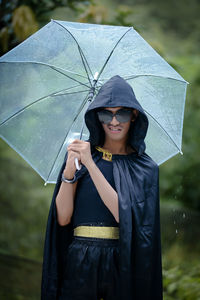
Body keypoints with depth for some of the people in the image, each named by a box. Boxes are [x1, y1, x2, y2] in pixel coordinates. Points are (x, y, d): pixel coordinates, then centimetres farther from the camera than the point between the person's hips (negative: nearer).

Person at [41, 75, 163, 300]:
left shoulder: (145, 168, 2)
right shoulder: (79, 155, 5)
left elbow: (124, 215, -15)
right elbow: (63, 218, -2)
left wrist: (91, 165, -17)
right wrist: (69, 170, -15)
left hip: (124, 265, -1)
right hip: (80, 264, 1)